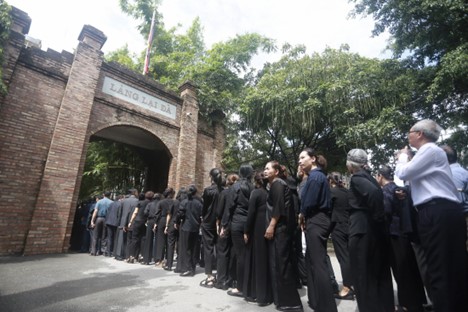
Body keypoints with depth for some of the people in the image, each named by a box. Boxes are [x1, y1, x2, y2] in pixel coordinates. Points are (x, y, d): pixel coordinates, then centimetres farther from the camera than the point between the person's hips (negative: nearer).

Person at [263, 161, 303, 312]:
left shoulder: (277, 184, -10)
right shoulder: (274, 185, 18)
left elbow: (279, 207, -20)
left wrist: (271, 226, -21)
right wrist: (271, 226, 17)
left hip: (280, 228, -10)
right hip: (279, 228, 10)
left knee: (281, 262, -3)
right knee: (277, 262, 15)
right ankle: (281, 297, 26)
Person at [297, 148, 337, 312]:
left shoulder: (315, 176, -14)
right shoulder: (317, 175, 15)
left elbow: (310, 202, -20)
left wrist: (302, 216, -3)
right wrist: (304, 217, 7)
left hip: (316, 222, -10)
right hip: (317, 221, 10)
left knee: (318, 263, -2)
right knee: (312, 260, 17)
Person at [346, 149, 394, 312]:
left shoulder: (357, 178, -10)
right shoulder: (367, 176, 13)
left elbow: (374, 192, -27)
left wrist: (377, 218, -17)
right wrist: (380, 220, 10)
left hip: (362, 231, -9)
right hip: (375, 230, 9)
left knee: (364, 277, 4)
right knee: (379, 274, 18)